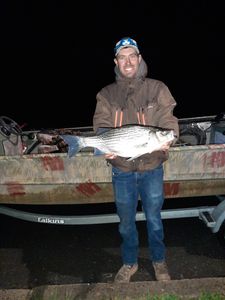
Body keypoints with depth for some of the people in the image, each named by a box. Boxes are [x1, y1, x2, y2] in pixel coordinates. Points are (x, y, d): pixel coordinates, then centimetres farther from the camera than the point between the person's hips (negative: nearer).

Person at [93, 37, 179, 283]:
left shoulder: (157, 89, -2)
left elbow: (168, 122, -8)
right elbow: (101, 126, -5)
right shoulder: (106, 94, 3)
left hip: (152, 168, -1)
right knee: (126, 221, 16)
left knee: (154, 218, 16)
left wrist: (166, 140, -29)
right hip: (121, 170, 1)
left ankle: (159, 260, 41)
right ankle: (129, 263, 39)